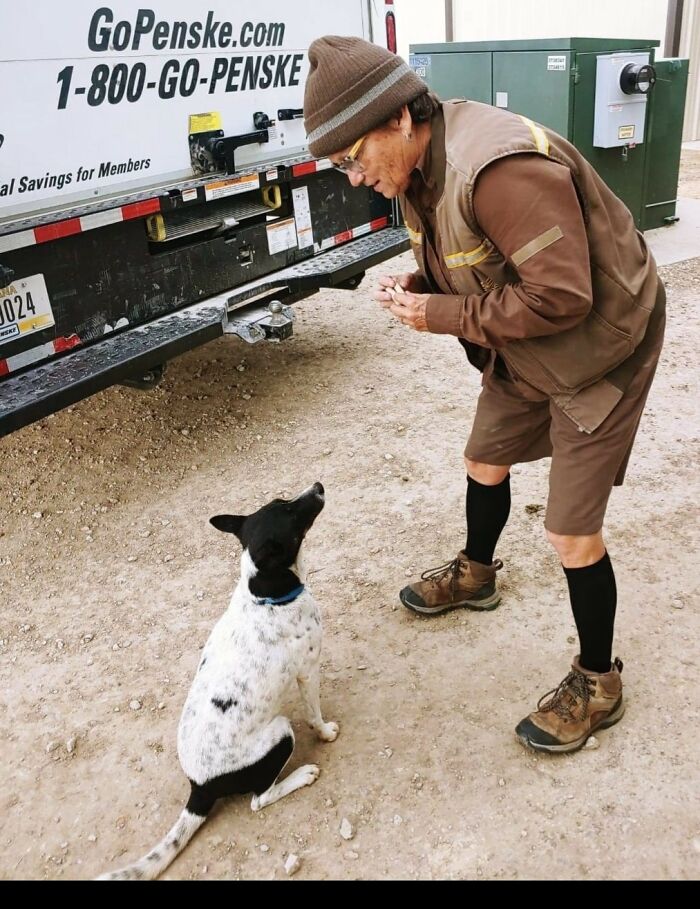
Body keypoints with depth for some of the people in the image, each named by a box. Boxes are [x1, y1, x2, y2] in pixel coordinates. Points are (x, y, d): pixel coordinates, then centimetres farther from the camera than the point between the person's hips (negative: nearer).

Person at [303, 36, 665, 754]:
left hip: (598, 345, -9)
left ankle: (597, 683, 19)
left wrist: (441, 315, -24)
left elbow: (561, 297, -33)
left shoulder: (499, 168, -33)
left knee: (571, 532, -5)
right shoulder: (420, 167, -3)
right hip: (521, 349, 9)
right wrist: (417, 286, -9)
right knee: (484, 462, 22)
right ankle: (474, 575, 51)